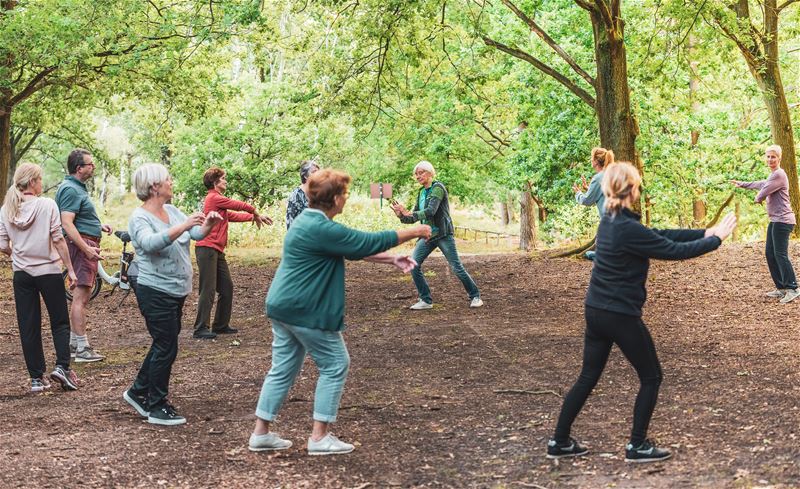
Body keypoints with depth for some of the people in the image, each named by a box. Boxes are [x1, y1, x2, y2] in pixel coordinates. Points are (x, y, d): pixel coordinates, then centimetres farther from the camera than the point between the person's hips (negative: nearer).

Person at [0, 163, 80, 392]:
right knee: (60, 322, 10)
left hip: (22, 273, 3)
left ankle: (37, 378, 9)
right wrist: (70, 268, -5)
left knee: (28, 327, 8)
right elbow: (58, 240, -11)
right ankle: (62, 366, -7)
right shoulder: (47, 205, -10)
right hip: (49, 271, -3)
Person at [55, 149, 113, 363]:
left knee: (81, 296, 15)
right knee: (81, 296, -10)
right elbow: (67, 224, -24)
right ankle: (82, 348, -10)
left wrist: (98, 225, 19)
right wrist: (87, 248, -29)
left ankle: (73, 343, 22)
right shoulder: (70, 190, -15)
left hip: (87, 245, 11)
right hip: (82, 244, -11)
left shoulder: (77, 187, 19)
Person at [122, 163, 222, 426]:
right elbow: (150, 242, -33)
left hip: (176, 292, 9)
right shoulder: (139, 218, -14)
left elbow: (197, 233, 3)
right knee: (166, 348, -4)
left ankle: (138, 392, 34)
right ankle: (157, 407, 8)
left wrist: (208, 224, -18)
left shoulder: (172, 211, 8)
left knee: (164, 345, 18)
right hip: (156, 293, -8)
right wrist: (182, 226, -41)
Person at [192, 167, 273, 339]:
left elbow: (234, 215, 25)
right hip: (207, 249, -10)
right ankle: (201, 329, -6)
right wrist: (255, 212, 14)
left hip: (217, 251, 10)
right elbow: (239, 205, -2)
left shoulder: (218, 200, 19)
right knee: (208, 289, -9)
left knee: (227, 287, 12)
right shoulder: (214, 198, -9)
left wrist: (255, 217, 24)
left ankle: (221, 325, 20)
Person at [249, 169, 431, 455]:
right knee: (335, 365, 2)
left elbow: (356, 248, 17)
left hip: (283, 307, 10)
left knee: (284, 369, 14)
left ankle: (261, 433, 17)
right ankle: (319, 437, 5)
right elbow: (368, 242, -17)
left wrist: (392, 259, 15)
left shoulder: (309, 222, 12)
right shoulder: (321, 230, -21)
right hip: (306, 311, -10)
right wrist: (413, 232, -6)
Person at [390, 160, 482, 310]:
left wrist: (410, 214, -34)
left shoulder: (438, 188, -12)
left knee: (457, 267, -5)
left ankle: (475, 296, 11)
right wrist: (401, 215, -7)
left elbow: (431, 211, -25)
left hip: (443, 234, -7)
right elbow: (414, 217, 12)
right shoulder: (421, 193, 12)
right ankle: (426, 300, 2)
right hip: (427, 235, 7)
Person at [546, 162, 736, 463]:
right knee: (651, 377, 9)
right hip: (621, 316, -9)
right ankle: (637, 446, 14)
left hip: (595, 311, 9)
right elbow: (675, 251, -16)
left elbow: (661, 235, 10)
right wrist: (715, 240, -3)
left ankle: (560, 442, 20)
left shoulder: (610, 223, 7)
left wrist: (704, 232, 8)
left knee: (588, 377, 16)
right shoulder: (629, 229, -21)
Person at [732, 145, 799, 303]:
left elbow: (763, 193, -15)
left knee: (780, 254, -14)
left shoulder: (779, 174, -14)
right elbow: (761, 184, 38)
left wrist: (758, 199, 9)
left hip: (782, 220, -11)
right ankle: (781, 288, 13)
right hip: (775, 220, 11)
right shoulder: (772, 175, 18)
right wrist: (742, 184, 50)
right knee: (770, 254, 10)